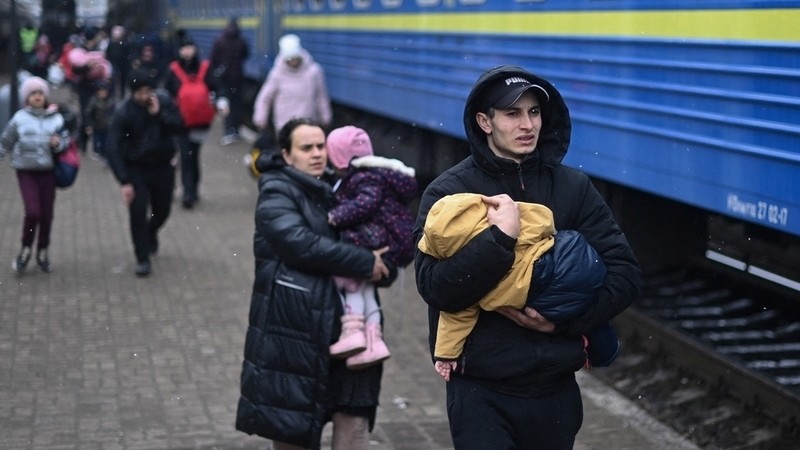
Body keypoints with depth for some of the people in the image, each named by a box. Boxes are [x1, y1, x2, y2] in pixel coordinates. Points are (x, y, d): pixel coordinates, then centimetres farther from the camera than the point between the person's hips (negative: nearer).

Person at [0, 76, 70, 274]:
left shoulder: (56, 118, 0)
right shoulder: (19, 118, -2)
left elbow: (66, 139, 7)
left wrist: (58, 143, -14)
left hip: (47, 171, 2)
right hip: (26, 170, -2)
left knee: (47, 214, 5)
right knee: (32, 212, -14)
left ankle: (42, 252, 25)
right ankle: (26, 250, 8)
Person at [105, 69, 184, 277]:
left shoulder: (164, 102, -7)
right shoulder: (123, 113, -17)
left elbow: (179, 126, -14)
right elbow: (113, 149, -20)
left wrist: (159, 114, -28)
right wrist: (124, 181, -26)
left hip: (163, 166, 3)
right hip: (136, 169, -3)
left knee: (162, 210, 15)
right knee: (138, 212, -10)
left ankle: (151, 233, 49)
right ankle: (142, 259, 2)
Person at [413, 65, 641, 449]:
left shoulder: (573, 187, 4)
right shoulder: (448, 192, -4)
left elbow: (625, 273, 1)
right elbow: (435, 287, -15)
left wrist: (565, 318, -11)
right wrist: (501, 237, -24)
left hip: (556, 387, 3)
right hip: (482, 391, -3)